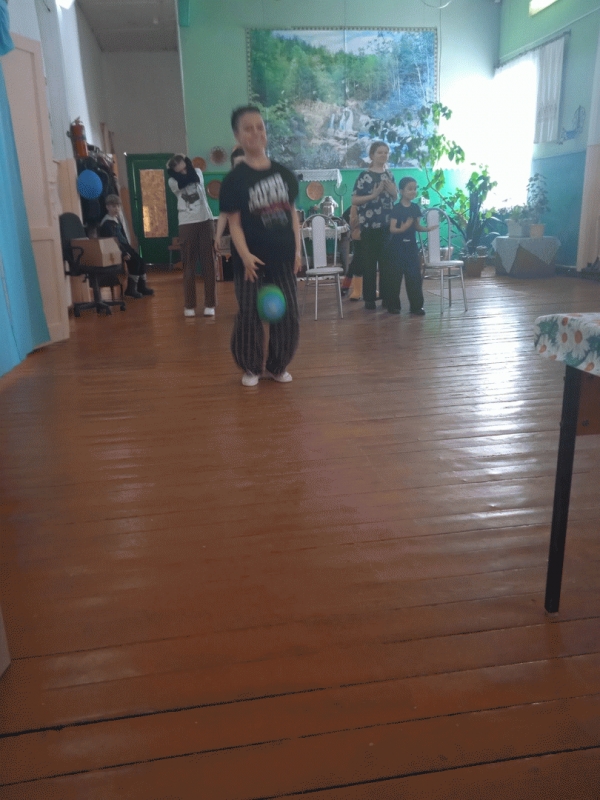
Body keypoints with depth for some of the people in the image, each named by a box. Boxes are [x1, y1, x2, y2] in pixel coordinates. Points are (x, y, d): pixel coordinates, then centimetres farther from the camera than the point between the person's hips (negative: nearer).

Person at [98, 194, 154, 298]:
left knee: (141, 260, -1)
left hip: (122, 246, 9)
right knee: (134, 261, -20)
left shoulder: (117, 219, 14)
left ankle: (141, 286, 9)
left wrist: (128, 248, 5)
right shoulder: (106, 223, -14)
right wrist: (124, 253, -26)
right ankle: (131, 289, -13)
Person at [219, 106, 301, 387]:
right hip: (252, 259, -4)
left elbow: (292, 213, 11)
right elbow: (234, 223, -8)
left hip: (283, 256, 4)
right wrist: (245, 256, -20)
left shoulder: (283, 173, 7)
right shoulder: (234, 179, -6)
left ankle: (277, 366, 23)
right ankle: (251, 368, 20)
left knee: (288, 315, 6)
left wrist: (297, 250, 4)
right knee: (250, 316, 2)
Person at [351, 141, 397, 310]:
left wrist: (393, 191, -1)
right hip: (369, 226, -5)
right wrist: (374, 194, -17)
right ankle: (369, 299, 7)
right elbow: (354, 200, -9)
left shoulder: (389, 175, 13)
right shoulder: (364, 176, -4)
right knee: (369, 263, 0)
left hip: (387, 226, 5)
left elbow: (395, 198, 20)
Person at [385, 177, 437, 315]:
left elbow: (417, 226, 12)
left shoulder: (415, 208, 7)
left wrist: (428, 229, -4)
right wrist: (401, 229, -33)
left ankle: (416, 305, 9)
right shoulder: (396, 209, -9)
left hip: (411, 245, 4)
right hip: (397, 246, -4)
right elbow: (392, 229, -14)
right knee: (394, 276, 1)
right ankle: (393, 305, 13)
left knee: (414, 275, 3)